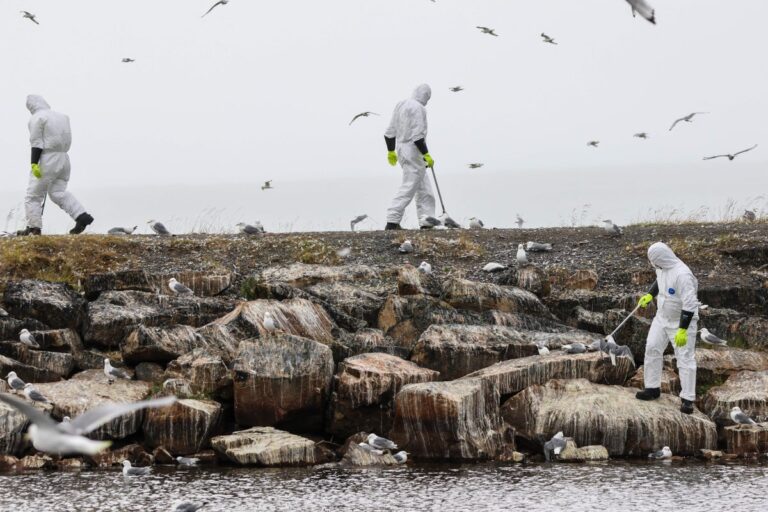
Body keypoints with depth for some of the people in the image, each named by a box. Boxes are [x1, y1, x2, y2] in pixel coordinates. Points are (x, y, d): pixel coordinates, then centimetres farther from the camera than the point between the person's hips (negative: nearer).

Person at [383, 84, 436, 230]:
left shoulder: (401, 105, 14)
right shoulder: (418, 108, -15)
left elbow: (390, 132, 17)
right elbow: (417, 136, -21)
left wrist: (391, 151, 26)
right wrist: (426, 155, -17)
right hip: (414, 151, -10)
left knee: (424, 188, 14)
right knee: (409, 188, -8)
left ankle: (426, 222, 14)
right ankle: (392, 222, -11)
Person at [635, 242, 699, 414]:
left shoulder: (682, 274, -31)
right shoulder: (662, 268, -5)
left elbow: (689, 304, -31)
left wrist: (682, 330, -32)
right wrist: (650, 295, 20)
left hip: (683, 321, -8)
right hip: (663, 318, 8)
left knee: (685, 358, -6)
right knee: (652, 348, 9)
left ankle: (688, 399, -2)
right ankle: (653, 388, 23)